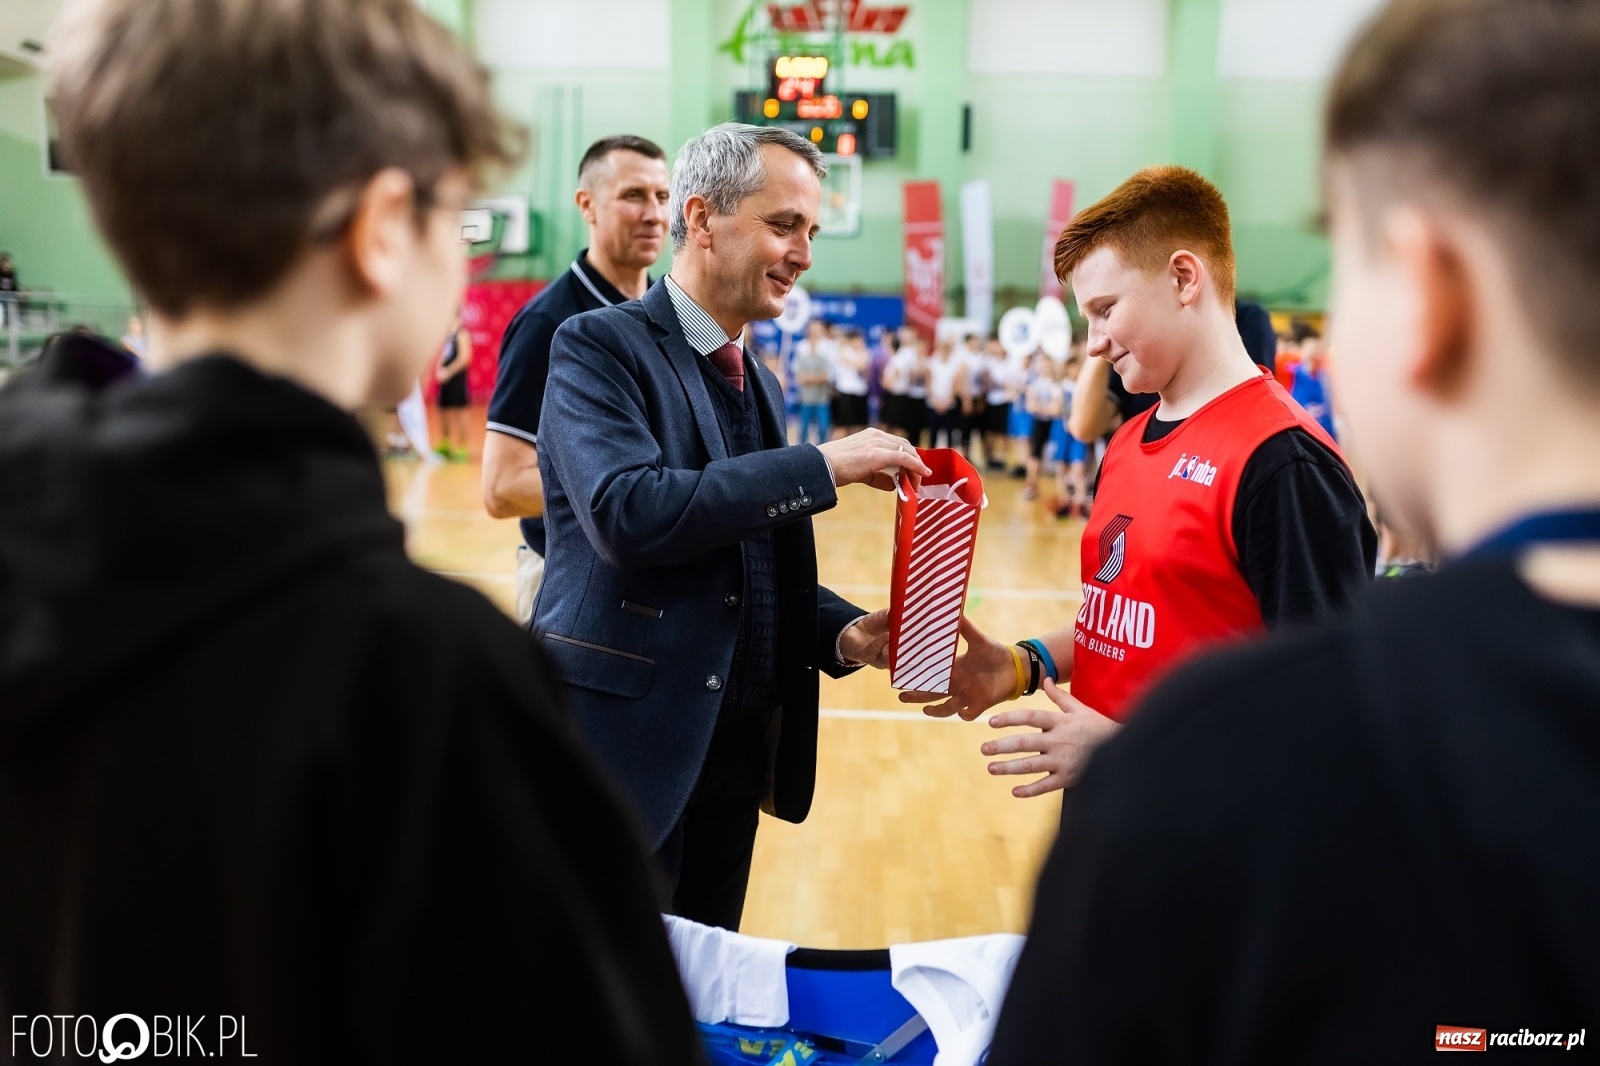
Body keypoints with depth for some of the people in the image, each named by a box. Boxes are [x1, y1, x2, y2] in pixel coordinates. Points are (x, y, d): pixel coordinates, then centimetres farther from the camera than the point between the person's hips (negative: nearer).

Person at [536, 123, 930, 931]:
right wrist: (821, 467, -22)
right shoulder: (601, 346, -10)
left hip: (736, 756, 7)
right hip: (625, 749, -7)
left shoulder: (758, 384, 14)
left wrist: (844, 632, -2)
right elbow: (627, 514, -26)